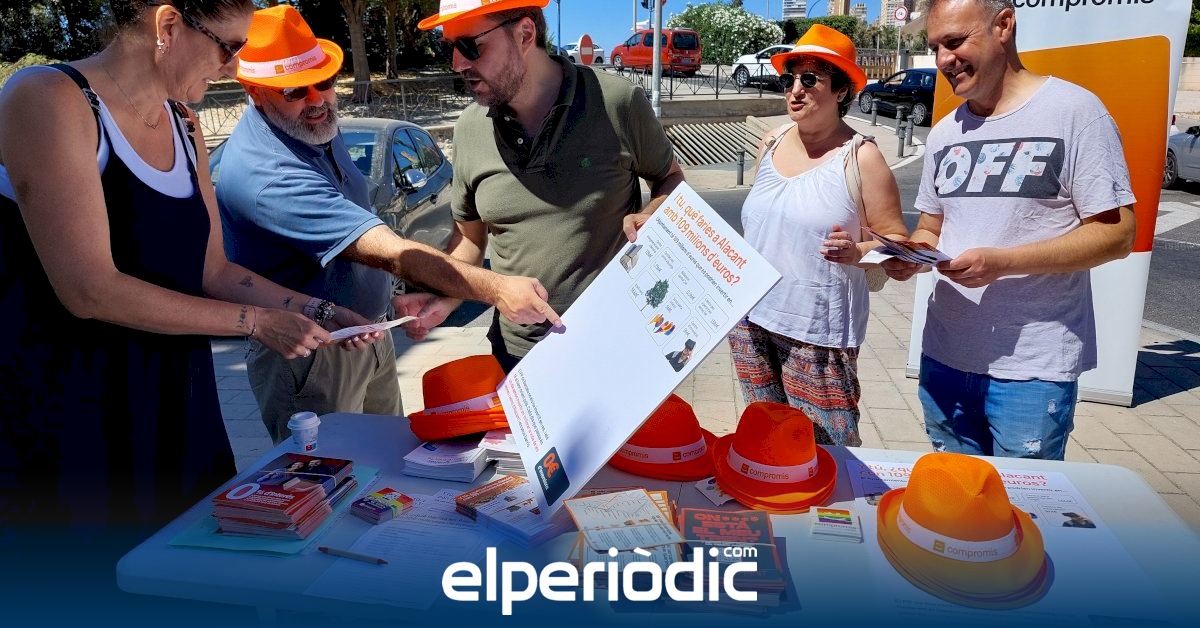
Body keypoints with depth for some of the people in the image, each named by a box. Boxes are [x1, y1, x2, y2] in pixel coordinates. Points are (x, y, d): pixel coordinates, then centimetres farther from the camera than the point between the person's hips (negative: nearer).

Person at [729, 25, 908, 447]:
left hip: (818, 329, -5)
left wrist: (857, 252, -25)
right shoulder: (771, 143, 7)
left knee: (825, 450, 1)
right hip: (752, 317, 6)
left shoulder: (860, 157, -9)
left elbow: (897, 240, -7)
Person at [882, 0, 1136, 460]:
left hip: (1033, 368, -5)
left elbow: (1116, 233, -10)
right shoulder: (944, 133, 11)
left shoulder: (1074, 110, -7)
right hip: (944, 357, 5)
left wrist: (1002, 262, -22)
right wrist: (911, 256, -6)